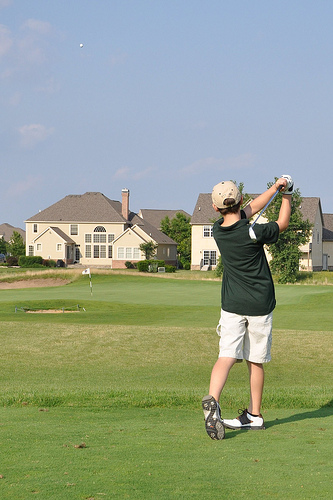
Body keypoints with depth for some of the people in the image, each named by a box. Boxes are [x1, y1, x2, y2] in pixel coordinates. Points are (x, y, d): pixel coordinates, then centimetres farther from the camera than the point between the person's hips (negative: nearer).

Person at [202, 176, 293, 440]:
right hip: (260, 305, -2)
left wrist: (274, 188, 14)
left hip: (232, 305, 2)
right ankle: (254, 415, 20)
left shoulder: (218, 230, -3)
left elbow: (249, 210, 12)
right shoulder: (253, 233, -17)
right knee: (256, 361, 10)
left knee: (227, 357, -7)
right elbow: (282, 224, 4)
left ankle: (213, 399, -32)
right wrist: (286, 194, 17)